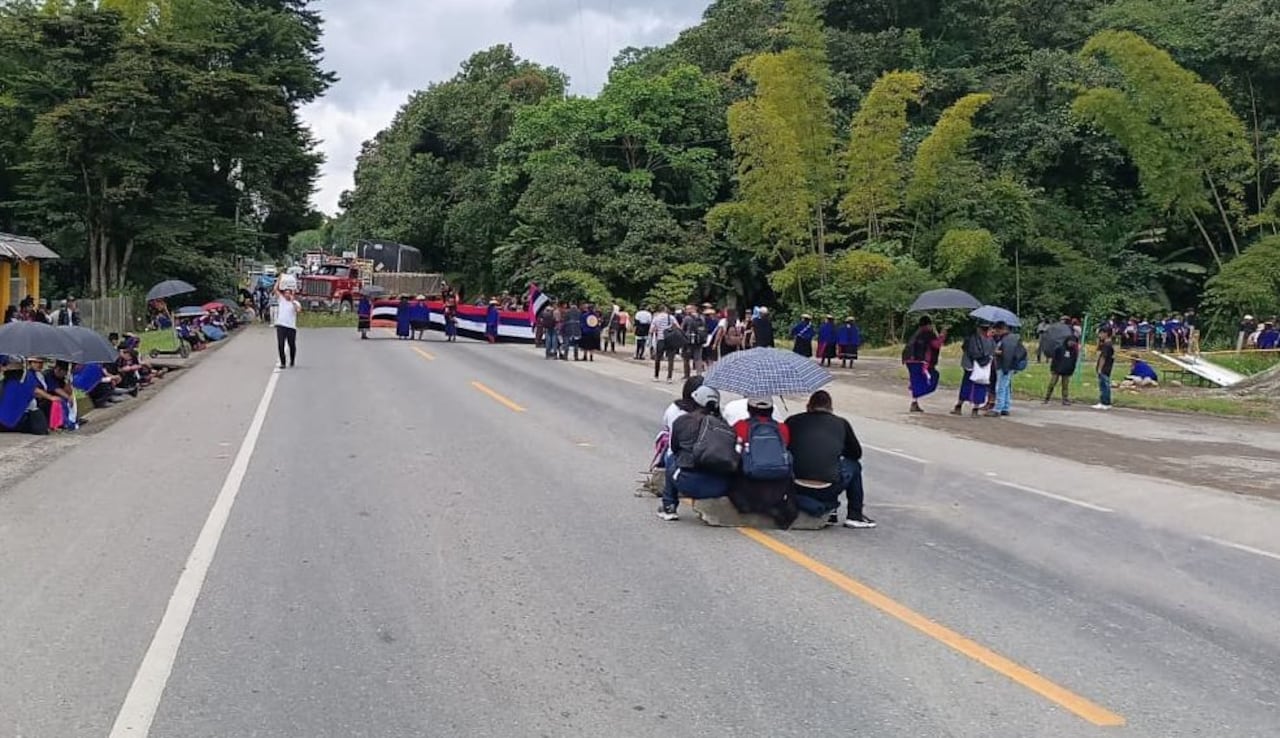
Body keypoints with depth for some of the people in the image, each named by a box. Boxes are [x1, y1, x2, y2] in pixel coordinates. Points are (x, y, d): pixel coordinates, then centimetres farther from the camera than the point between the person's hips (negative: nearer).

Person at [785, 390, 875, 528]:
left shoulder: (792, 421, 11)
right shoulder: (841, 423, 11)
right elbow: (856, 453, 23)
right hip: (827, 489, -2)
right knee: (854, 465, 27)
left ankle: (830, 513, 27)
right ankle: (855, 516, 28)